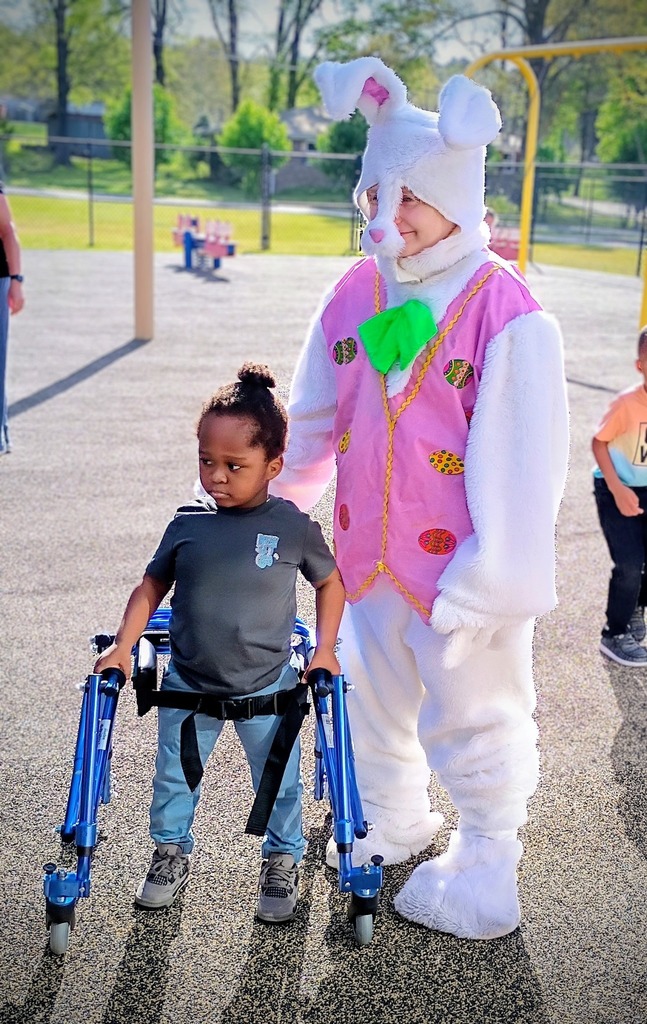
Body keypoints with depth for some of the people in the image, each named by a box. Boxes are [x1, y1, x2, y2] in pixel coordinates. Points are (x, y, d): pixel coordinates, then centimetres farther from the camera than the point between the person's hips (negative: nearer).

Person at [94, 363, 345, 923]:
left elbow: (330, 582, 3)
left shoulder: (293, 527, -13)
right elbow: (152, 586, 2)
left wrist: (325, 650, -2)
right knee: (173, 778, 18)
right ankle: (172, 853, 42)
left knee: (280, 783, 15)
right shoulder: (188, 524, -9)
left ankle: (283, 861, 39)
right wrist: (123, 647, -5)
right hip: (188, 687, 2)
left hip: (268, 689, -2)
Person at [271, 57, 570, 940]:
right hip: (370, 561, 7)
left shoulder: (508, 316, -19)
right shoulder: (356, 295, 0)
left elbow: (520, 468, -19)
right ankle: (392, 823, 50)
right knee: (373, 703, 24)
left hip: (459, 571, -6)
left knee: (475, 720, 12)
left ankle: (486, 869, 33)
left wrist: (491, 582, -18)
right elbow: (310, 419, 10)